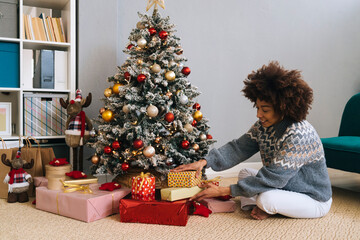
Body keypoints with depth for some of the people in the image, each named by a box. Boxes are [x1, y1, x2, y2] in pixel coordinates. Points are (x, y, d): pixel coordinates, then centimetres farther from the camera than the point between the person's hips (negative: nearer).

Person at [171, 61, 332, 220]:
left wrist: (223, 191, -31)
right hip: (286, 186, 8)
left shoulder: (298, 135, -30)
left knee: (266, 199, -31)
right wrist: (205, 161, -25)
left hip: (315, 200, -8)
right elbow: (239, 148, -8)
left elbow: (274, 177, -32)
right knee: (245, 173, 5)